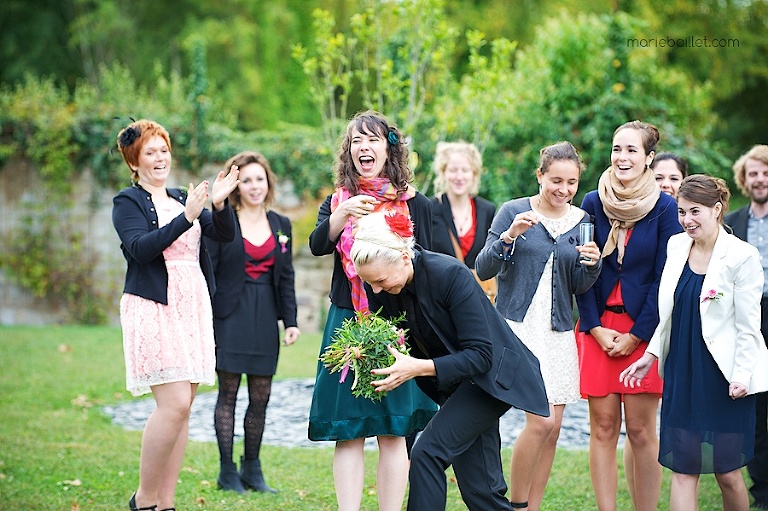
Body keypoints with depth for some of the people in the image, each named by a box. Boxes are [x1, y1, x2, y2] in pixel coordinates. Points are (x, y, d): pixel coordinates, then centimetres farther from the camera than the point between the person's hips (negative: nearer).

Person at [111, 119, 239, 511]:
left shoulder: (182, 199, 18)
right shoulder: (128, 201, 2)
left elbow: (225, 235, 9)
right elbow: (141, 248, -15)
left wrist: (219, 203, -10)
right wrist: (186, 217, -22)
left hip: (193, 305, 6)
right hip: (153, 308, -6)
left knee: (182, 407, 3)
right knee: (174, 404, -16)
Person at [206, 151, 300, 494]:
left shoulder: (281, 225, 11)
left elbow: (286, 277, 13)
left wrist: (291, 321, 6)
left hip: (265, 318, 4)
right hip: (230, 315, -4)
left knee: (261, 397, 4)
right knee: (228, 393, 0)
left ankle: (252, 470, 15)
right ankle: (227, 472, 6)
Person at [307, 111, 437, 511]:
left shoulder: (415, 204, 4)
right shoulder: (338, 201, 8)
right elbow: (317, 245, -9)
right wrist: (343, 215, -27)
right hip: (347, 323, 2)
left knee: (394, 431, -1)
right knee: (347, 431, -1)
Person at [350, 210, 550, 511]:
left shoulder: (450, 275, -28)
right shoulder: (380, 288, -10)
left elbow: (480, 355, -27)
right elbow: (385, 339, 5)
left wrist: (418, 368, -37)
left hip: (492, 375, -7)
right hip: (453, 384, 7)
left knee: (427, 453, -21)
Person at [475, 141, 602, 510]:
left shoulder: (581, 221, 8)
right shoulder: (513, 211, -3)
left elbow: (579, 287, 9)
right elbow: (483, 270, -6)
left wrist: (591, 264, -11)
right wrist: (509, 236, -22)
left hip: (559, 333, 5)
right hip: (518, 326, -5)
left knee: (552, 428, 3)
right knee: (540, 420, -16)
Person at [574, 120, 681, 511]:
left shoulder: (665, 208, -2)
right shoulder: (592, 204, 3)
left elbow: (664, 279, -3)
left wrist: (637, 336, -7)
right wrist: (596, 329, -5)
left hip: (644, 331, -2)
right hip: (597, 328, 2)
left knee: (641, 430, -3)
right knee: (603, 427, 1)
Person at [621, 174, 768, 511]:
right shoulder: (676, 246, 7)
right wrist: (651, 354, 12)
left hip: (723, 377, -5)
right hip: (681, 371, 5)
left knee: (727, 472, 4)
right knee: (682, 469, 0)